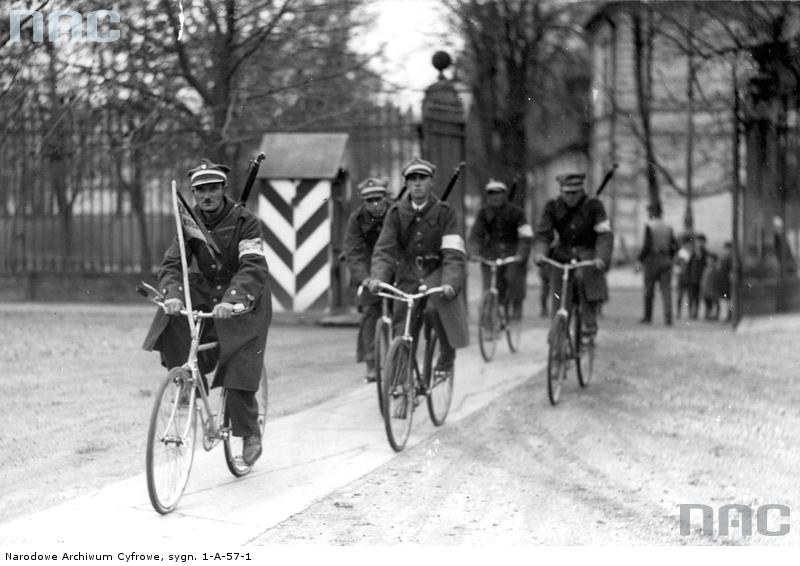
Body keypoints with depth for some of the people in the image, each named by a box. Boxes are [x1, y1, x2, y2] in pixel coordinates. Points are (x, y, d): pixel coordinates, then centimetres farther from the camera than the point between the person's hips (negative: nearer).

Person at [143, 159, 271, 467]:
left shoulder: (244, 220, -17)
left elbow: (253, 268, -29)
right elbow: (171, 263, -13)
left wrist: (231, 300, -46)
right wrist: (172, 293, -36)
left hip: (243, 300, -4)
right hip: (205, 291, 4)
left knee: (238, 369, -14)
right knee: (171, 317, -26)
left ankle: (250, 433, 8)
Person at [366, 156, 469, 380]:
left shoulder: (444, 212, -6)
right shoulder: (396, 213, 0)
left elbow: (454, 254, -15)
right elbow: (384, 249, -8)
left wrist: (450, 283, -32)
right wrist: (377, 277, -27)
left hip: (437, 274, -3)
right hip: (408, 277, 3)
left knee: (436, 307, -33)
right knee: (402, 338, -1)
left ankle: (448, 355, -12)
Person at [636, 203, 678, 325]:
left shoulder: (649, 226, -7)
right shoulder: (668, 227, 7)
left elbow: (647, 245, -13)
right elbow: (675, 246, 6)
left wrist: (640, 260, -6)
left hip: (652, 260, -4)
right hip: (666, 261, 4)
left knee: (649, 290, 6)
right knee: (666, 290, 1)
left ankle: (647, 317, 10)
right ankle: (668, 318, -7)